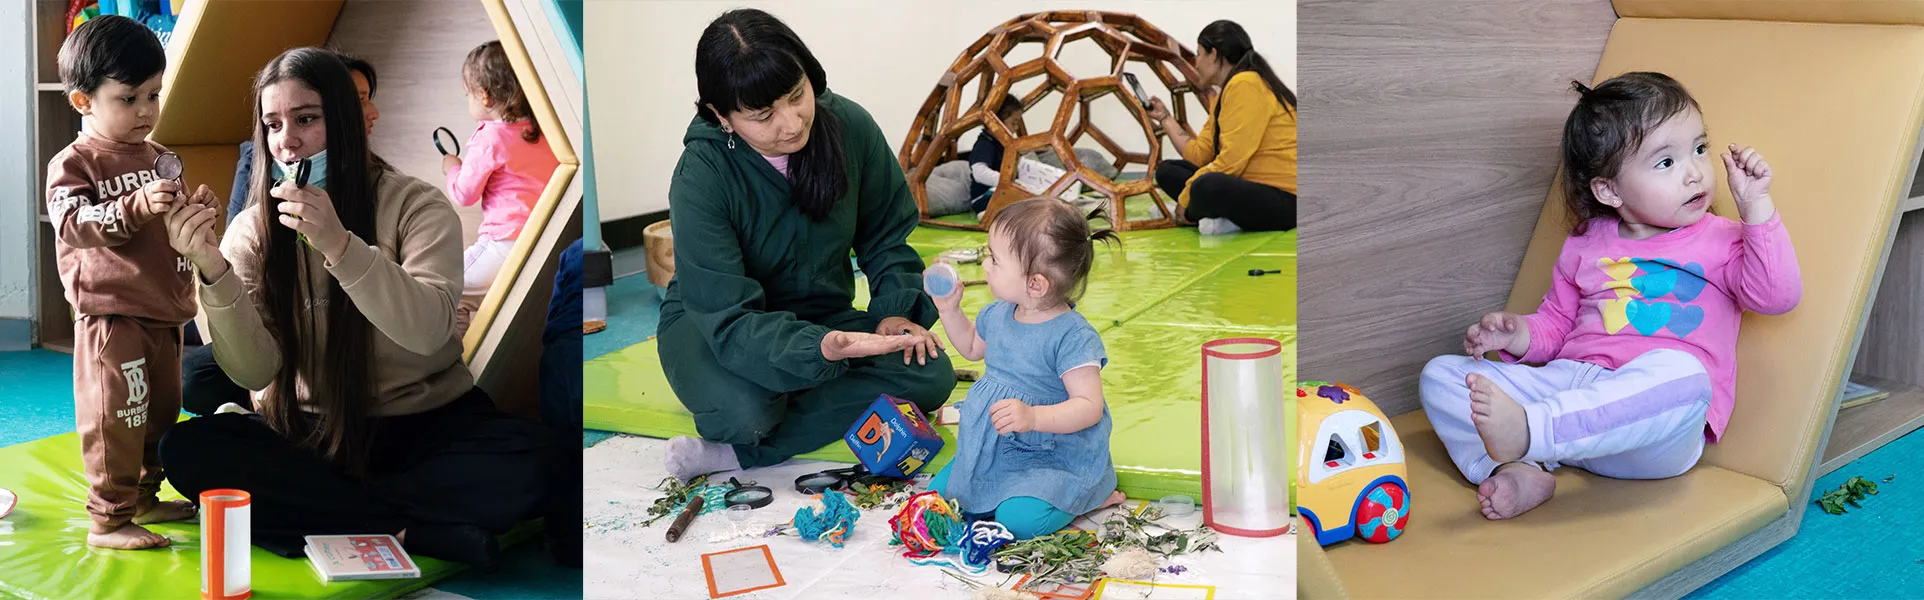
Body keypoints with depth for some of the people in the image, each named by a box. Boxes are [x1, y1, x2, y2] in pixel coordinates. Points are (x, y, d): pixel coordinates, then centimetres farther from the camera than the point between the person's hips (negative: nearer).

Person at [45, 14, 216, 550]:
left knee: (159, 413, 16)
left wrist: (194, 210, 1)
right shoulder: (73, 164, -7)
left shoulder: (158, 158, 13)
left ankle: (144, 499, 31)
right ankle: (107, 520, 2)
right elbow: (73, 223, -22)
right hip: (111, 315, -7)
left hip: (163, 313, 8)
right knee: (116, 419, -7)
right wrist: (136, 206, -37)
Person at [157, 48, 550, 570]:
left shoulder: (416, 205, -7)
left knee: (528, 459, -33)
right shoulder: (253, 230, 0)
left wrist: (339, 244, -35)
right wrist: (214, 273, -27)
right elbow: (253, 371, -11)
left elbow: (429, 330, -24)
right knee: (186, 450, -26)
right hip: (311, 434, 3)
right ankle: (406, 531, -24)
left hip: (427, 424, -2)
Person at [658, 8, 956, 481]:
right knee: (744, 411, -38)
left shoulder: (849, 127, -16)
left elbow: (887, 235, 2)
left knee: (931, 377, -22)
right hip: (708, 326, -5)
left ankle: (737, 453, -22)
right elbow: (729, 320, -32)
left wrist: (896, 309, -15)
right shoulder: (700, 176, -27)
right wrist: (821, 349, -48)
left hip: (822, 315, 5)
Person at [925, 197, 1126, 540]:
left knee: (1019, 519, -29)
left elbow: (1089, 407, -28)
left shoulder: (1073, 338, -23)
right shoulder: (998, 315, 1)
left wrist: (1034, 417, -41)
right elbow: (972, 347, 24)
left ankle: (1090, 497, 2)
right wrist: (949, 309, 9)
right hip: (994, 450, 8)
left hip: (1058, 457, -8)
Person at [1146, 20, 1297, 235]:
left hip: (1284, 200, -11)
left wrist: (1185, 199, -15)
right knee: (1167, 171, 10)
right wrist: (1165, 117, 21)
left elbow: (1231, 161, -23)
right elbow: (1199, 155, 9)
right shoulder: (1224, 96, 14)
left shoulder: (1245, 84, -16)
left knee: (1207, 187, -38)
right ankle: (1229, 217, -9)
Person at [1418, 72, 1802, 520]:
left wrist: (1756, 207, -8)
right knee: (1441, 375, -10)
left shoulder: (1721, 241, 13)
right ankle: (1518, 473, -33)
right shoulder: (1586, 247, 20)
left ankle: (1526, 430, -47)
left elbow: (1778, 296, -4)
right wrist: (1516, 334, 6)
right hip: (1568, 382, 4)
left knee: (1683, 374, -40)